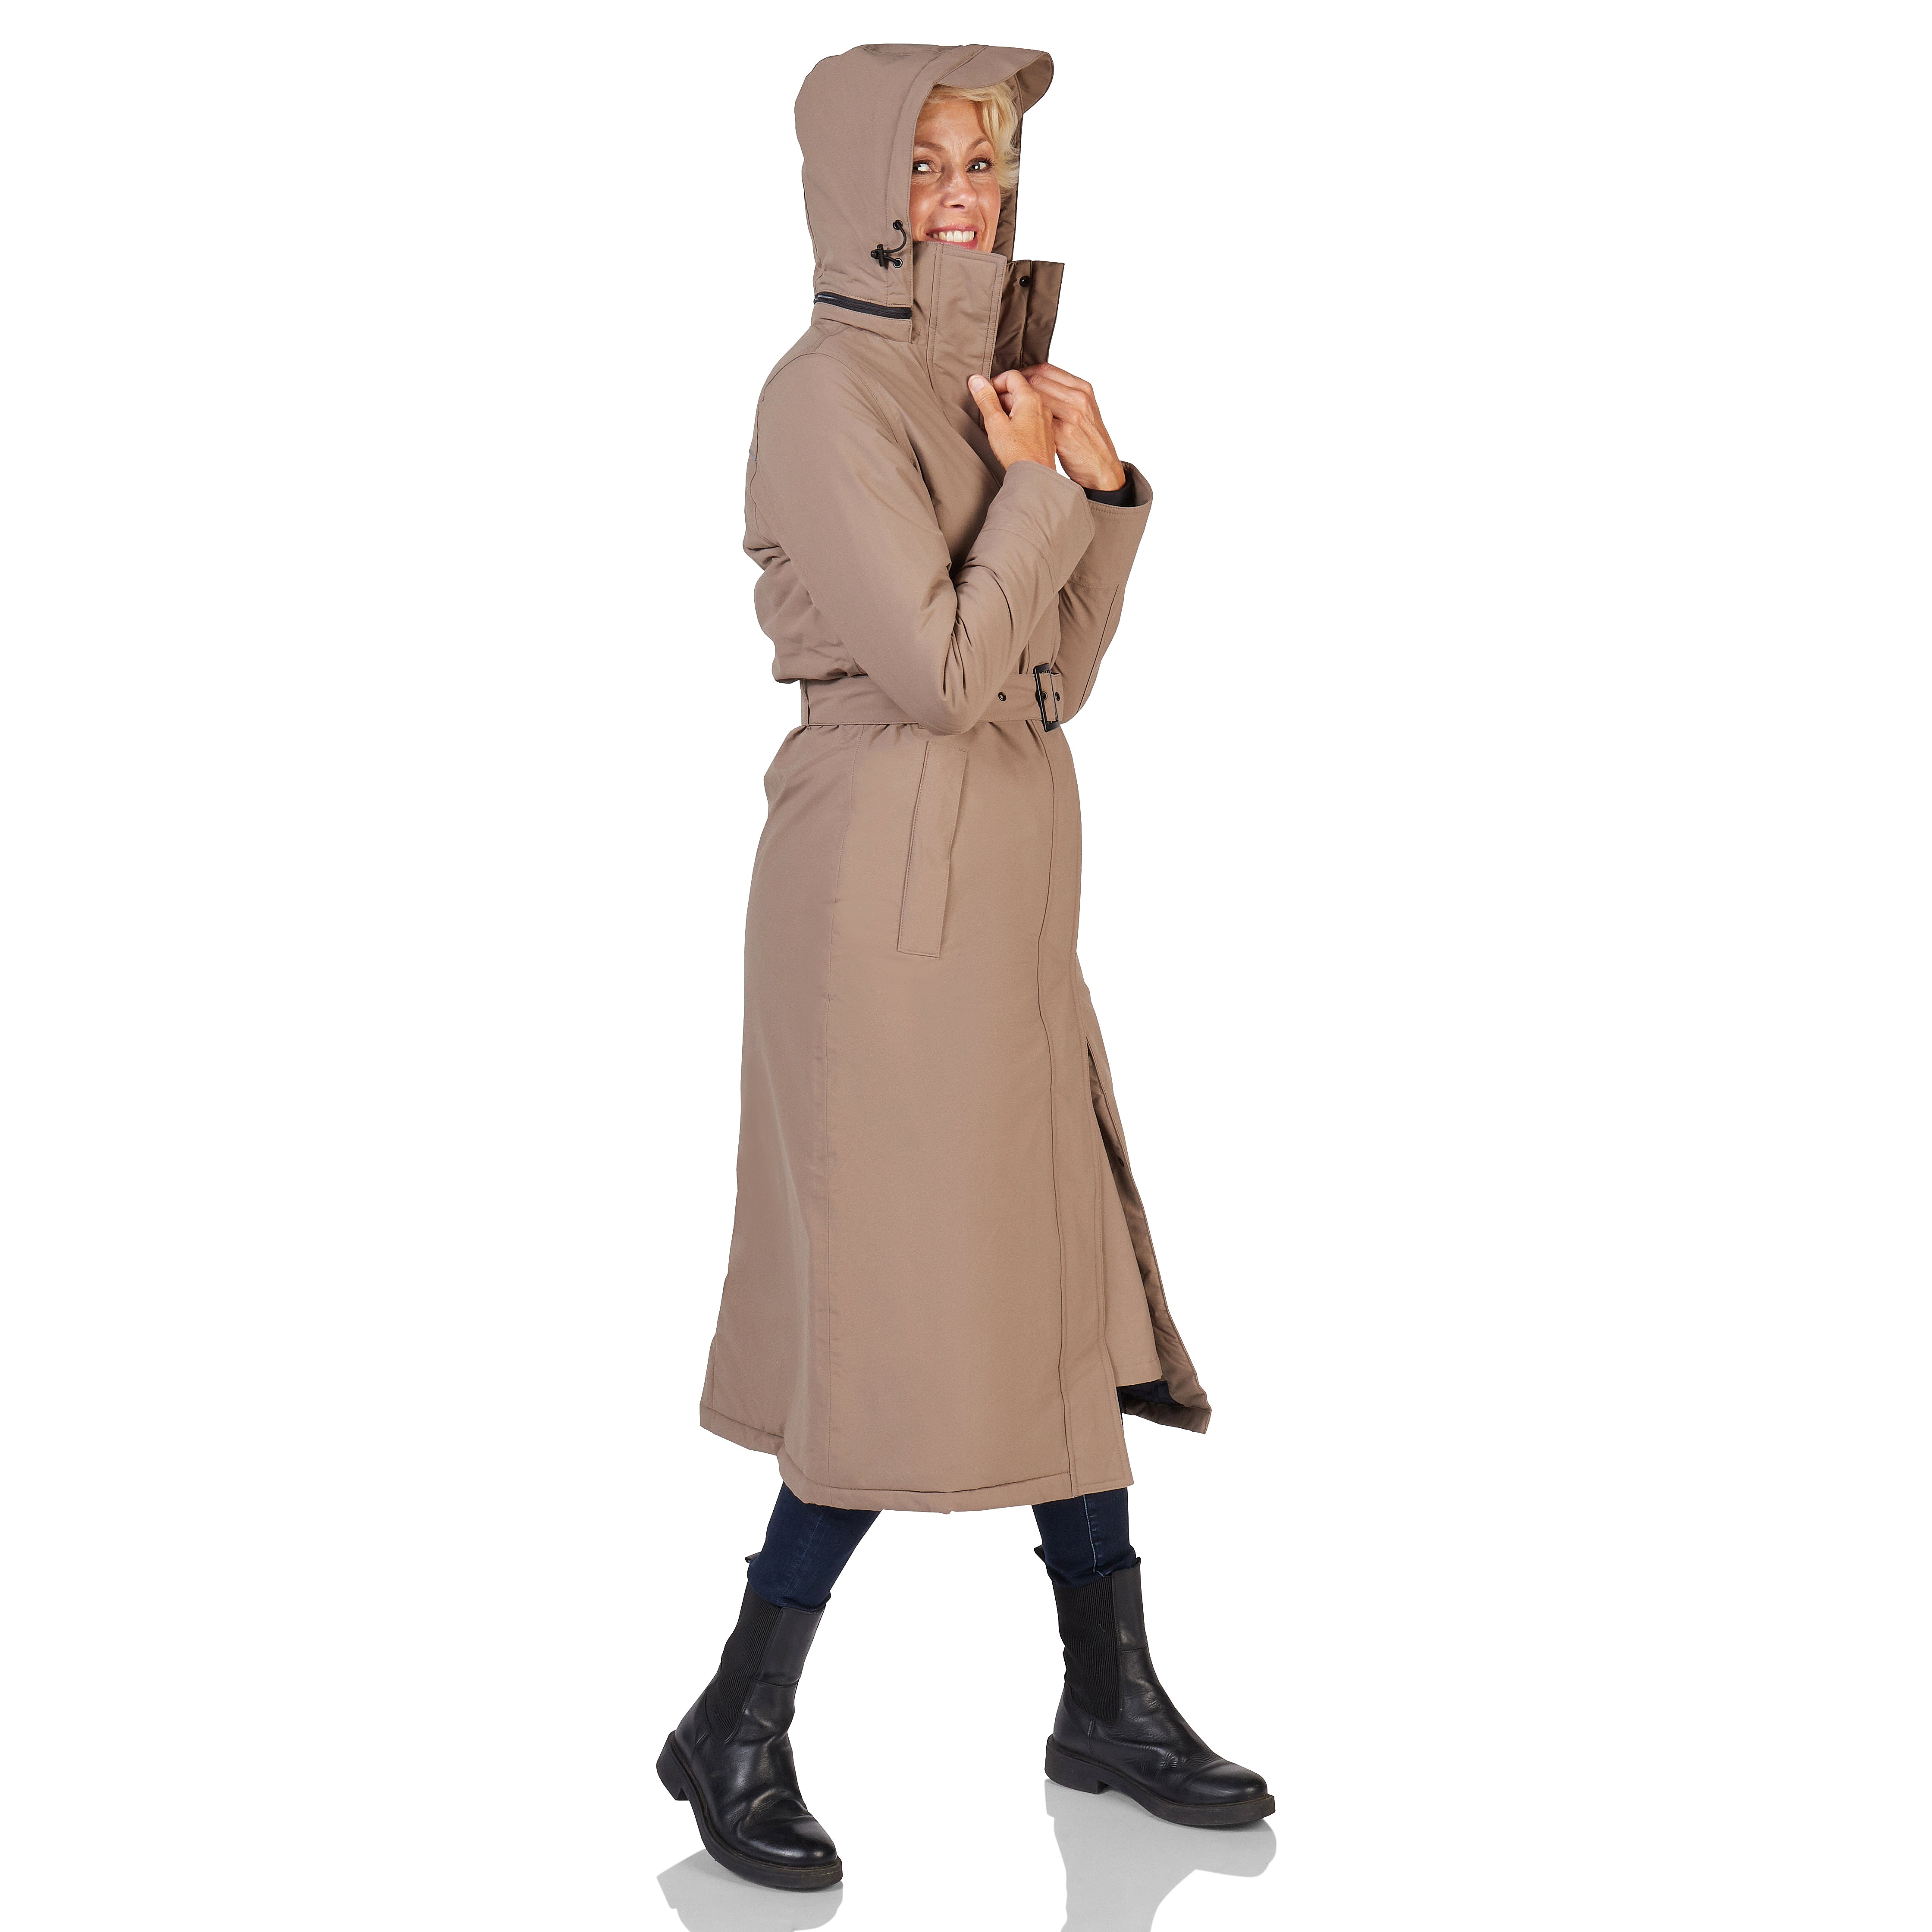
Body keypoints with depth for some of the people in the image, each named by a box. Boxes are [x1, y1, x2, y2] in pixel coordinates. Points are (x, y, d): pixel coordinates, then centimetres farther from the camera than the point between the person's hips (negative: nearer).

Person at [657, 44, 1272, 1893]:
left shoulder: (977, 387, 15)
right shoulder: (830, 392, -12)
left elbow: (1053, 676, 13)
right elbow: (940, 669, -19)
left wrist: (1102, 493, 1)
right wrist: (1036, 488, -9)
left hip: (1001, 883, 9)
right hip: (889, 883, -9)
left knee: (1063, 1285, 12)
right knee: (913, 1313, -4)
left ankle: (1111, 1703, 24)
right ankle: (735, 1728, 10)